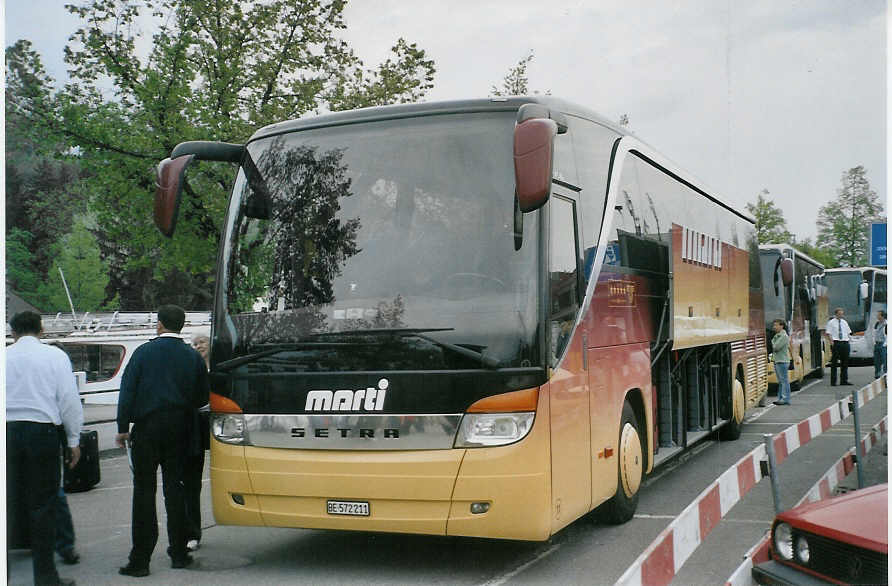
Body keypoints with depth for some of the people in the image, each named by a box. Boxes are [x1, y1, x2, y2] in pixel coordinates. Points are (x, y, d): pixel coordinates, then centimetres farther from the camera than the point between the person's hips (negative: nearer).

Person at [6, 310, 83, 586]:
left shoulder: (5, 356, 5)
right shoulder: (55, 356, 0)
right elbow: (69, 400, -2)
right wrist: (73, 441, 4)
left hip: (7, 431, 2)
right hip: (42, 430, -2)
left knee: (10, 502, 9)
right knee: (42, 504, 2)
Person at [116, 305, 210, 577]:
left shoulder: (145, 351, -4)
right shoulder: (193, 357, 3)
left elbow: (127, 391, -6)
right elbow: (202, 397, 7)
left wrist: (123, 428, -2)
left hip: (147, 428, -3)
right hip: (179, 431, 3)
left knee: (144, 490, 0)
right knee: (175, 488, 11)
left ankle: (140, 559, 0)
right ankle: (178, 553, 15)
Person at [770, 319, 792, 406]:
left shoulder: (784, 336, -12)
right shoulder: (776, 336, 18)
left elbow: (776, 347, -19)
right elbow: (774, 347, 21)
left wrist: (772, 342, 0)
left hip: (782, 361, -10)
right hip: (776, 361, 10)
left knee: (784, 380, -7)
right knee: (780, 381, 12)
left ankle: (785, 399, -7)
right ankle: (780, 398, 17)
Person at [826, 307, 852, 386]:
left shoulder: (844, 322, 17)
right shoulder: (831, 322, 1)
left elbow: (849, 332, 24)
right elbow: (828, 334, -5)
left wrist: (849, 338, 10)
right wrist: (832, 341, -16)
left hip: (845, 343, 5)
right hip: (836, 343, -5)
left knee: (845, 363, 7)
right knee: (834, 363, -3)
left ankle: (844, 380, 13)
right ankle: (833, 382, -1)